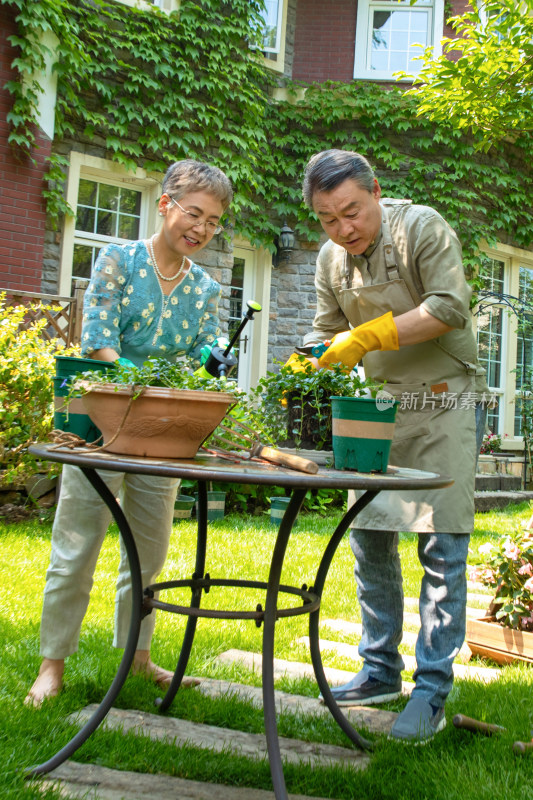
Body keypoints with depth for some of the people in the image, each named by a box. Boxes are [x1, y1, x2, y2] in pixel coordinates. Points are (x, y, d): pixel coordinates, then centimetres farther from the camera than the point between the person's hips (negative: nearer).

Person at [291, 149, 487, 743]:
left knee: (441, 547, -5)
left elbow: (450, 308, -21)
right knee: (369, 538, 8)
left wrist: (369, 336, -23)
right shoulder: (331, 259, 6)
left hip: (442, 404, -6)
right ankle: (382, 670, 22)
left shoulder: (422, 227, -11)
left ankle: (432, 690, 4)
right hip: (378, 406, 6)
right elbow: (327, 330, 14)